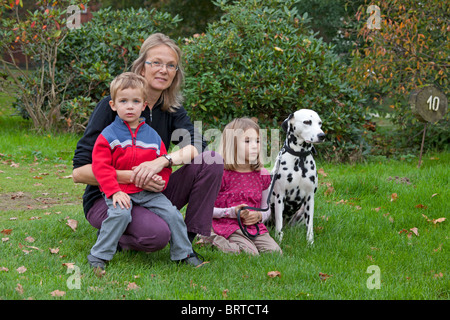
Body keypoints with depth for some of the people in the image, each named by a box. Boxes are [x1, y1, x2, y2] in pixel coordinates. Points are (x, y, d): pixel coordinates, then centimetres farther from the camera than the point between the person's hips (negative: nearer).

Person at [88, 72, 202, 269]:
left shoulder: (152, 136, 10)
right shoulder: (108, 135, -1)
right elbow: (101, 166, -8)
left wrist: (161, 179, -6)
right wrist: (114, 191, -19)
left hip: (148, 191, 4)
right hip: (120, 191, -4)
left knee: (172, 214, -9)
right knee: (120, 214, -31)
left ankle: (184, 253, 12)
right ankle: (98, 256, -17)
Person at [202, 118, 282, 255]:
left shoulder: (262, 175, 9)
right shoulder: (221, 174, -7)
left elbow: (266, 208, 19)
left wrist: (259, 216, -5)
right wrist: (232, 212, -16)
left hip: (254, 226, 6)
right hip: (228, 226, -6)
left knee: (275, 252, -15)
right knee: (251, 254, -27)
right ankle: (215, 240, -6)